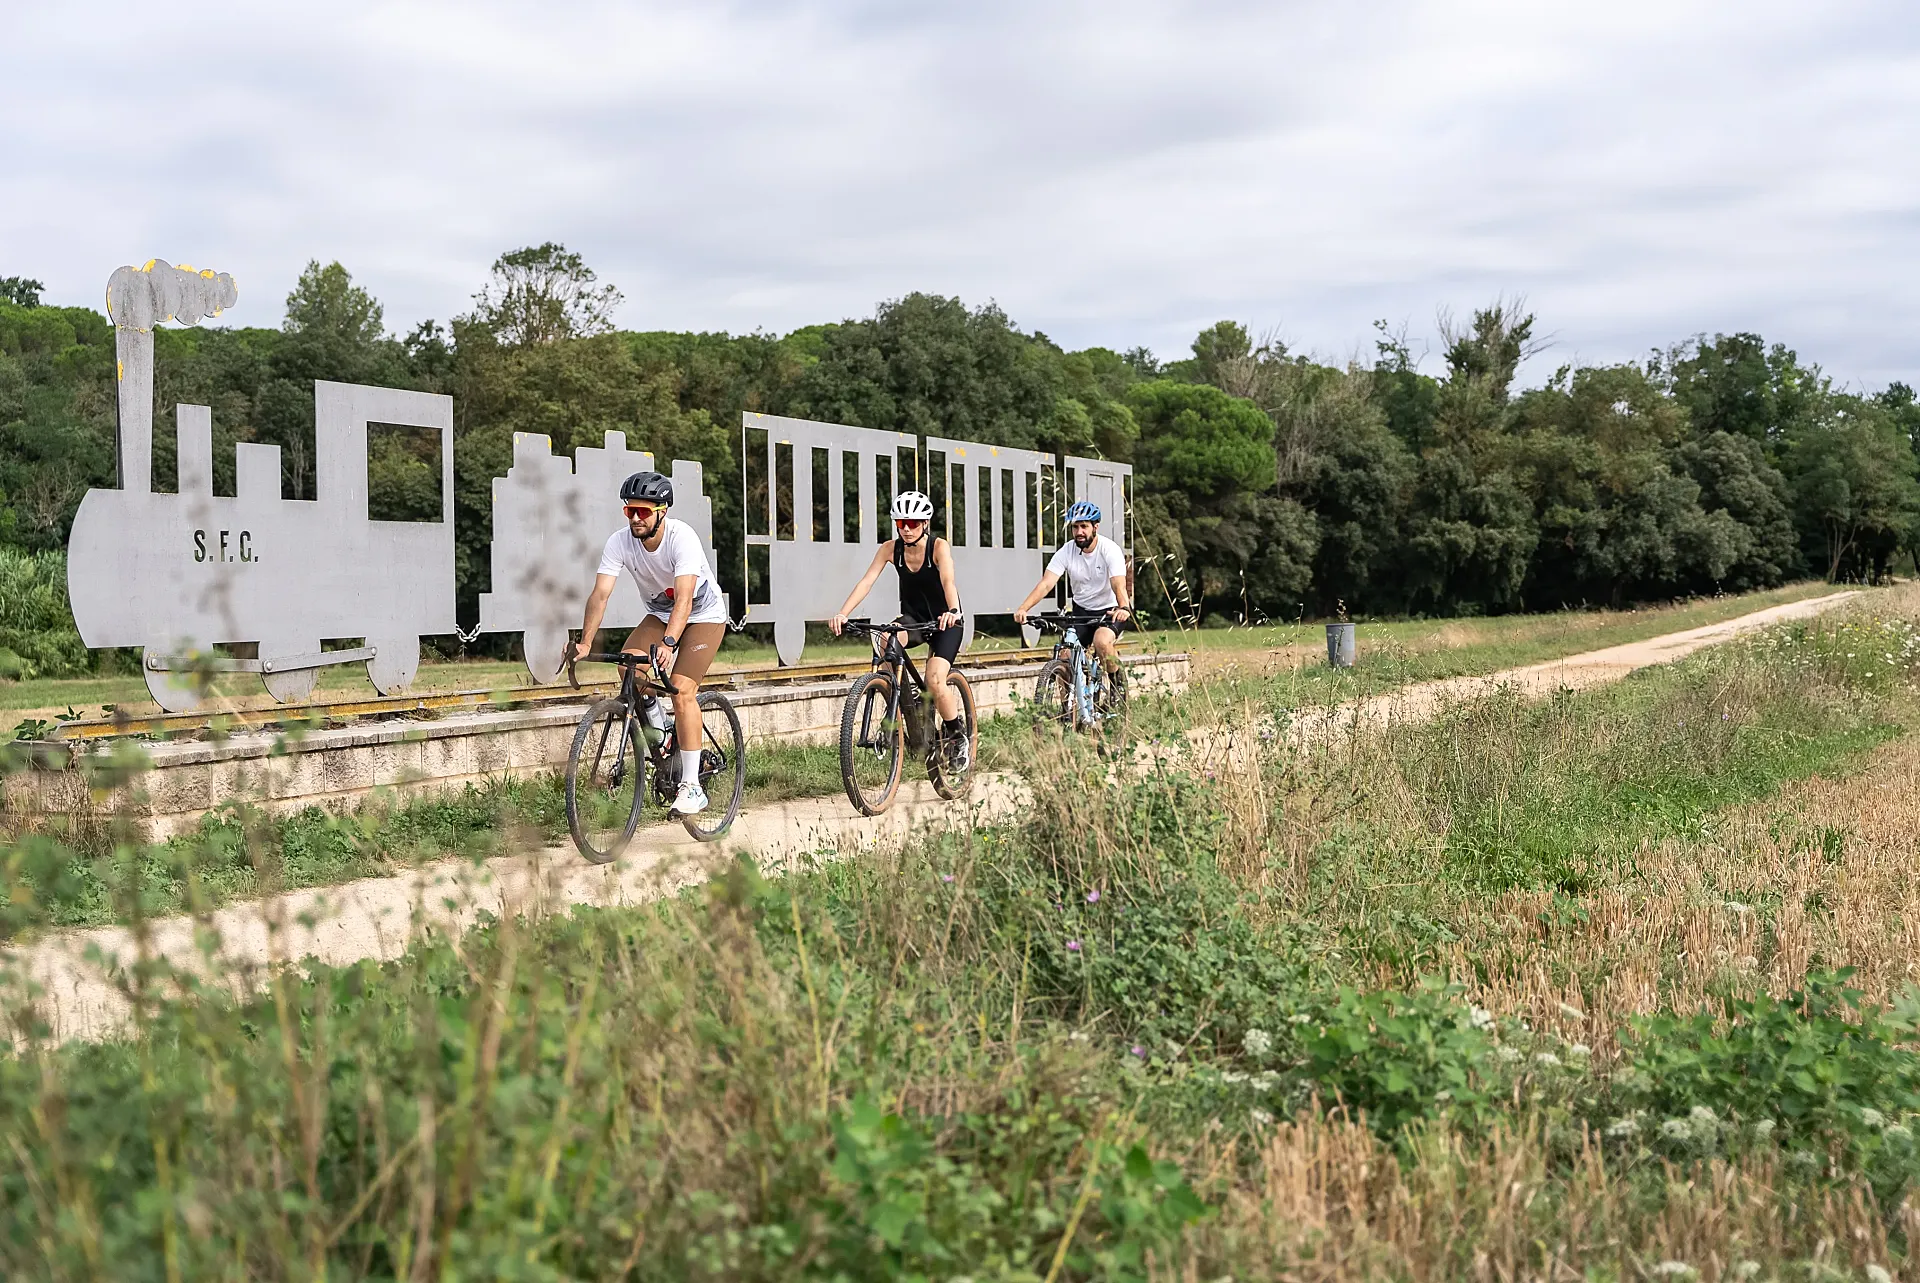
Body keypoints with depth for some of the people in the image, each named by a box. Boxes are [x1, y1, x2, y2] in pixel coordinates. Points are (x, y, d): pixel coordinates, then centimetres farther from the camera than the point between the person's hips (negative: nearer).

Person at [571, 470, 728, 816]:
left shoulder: (682, 538, -31)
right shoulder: (619, 542, -18)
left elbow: (684, 599, -41)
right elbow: (600, 594, -24)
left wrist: (668, 642, -55)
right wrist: (585, 643, -35)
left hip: (703, 615, -5)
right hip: (659, 614, 5)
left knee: (681, 690, -20)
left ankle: (692, 787, -15)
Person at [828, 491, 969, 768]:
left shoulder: (939, 547, -21)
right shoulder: (890, 548, -11)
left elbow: (948, 582, -37)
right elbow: (867, 581, -20)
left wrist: (953, 612, -58)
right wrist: (842, 614, -34)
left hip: (944, 620, -3)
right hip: (912, 617, 3)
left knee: (935, 681, -23)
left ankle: (958, 736, 2)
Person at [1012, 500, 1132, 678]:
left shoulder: (1110, 550, -19)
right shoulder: (1066, 552, -11)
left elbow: (1119, 586, -32)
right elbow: (1046, 583, -20)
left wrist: (1124, 608, -55)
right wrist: (1023, 608, -37)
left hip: (1111, 610, -4)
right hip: (1082, 610, 4)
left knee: (1101, 641, -33)